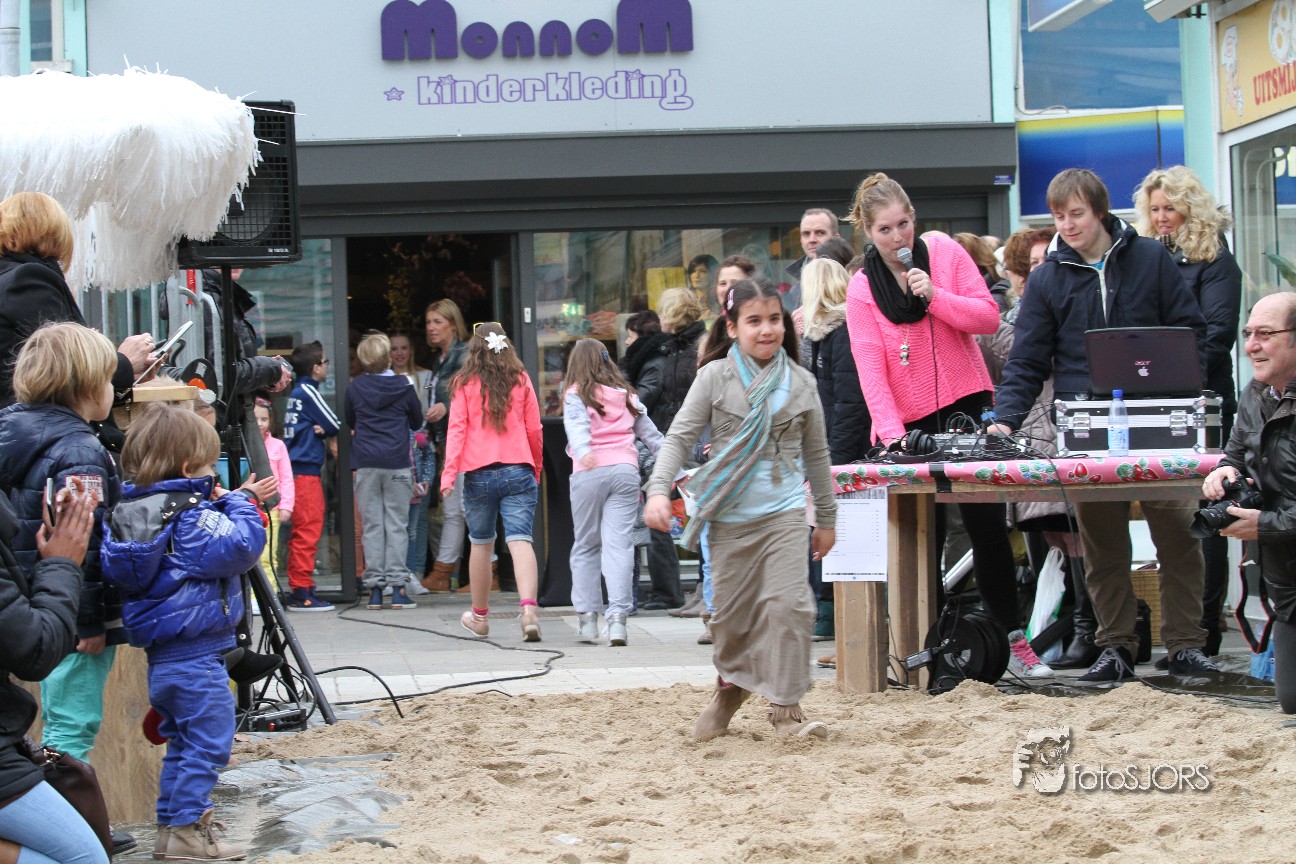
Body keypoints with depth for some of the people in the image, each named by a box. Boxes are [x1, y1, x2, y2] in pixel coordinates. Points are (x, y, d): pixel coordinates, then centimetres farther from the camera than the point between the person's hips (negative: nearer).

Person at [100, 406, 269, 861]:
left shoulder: (129, 512, 7)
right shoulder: (191, 518, -19)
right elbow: (242, 547, -24)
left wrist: (235, 502, 14)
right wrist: (240, 504, -10)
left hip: (161, 653, 9)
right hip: (198, 656, -9)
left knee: (182, 740, 20)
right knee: (208, 740, -1)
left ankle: (172, 824, 25)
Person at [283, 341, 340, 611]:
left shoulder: (297, 391, 17)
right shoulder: (308, 391, -10)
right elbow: (336, 427, -7)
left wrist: (321, 430, -3)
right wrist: (327, 432, 13)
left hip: (297, 469, 9)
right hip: (305, 470, -9)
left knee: (303, 531, 12)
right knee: (308, 529, -9)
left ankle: (299, 589, 15)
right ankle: (301, 592, -10)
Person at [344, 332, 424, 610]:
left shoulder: (355, 387, 1)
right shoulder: (403, 387, 0)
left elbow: (348, 420, 15)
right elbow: (417, 422, 13)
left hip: (365, 464, 1)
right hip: (397, 462, -1)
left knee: (372, 526, 4)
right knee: (397, 525, 1)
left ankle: (374, 587, 1)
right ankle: (397, 586, -4)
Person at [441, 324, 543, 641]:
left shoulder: (464, 383, 3)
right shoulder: (520, 380, 7)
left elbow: (456, 428, -4)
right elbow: (534, 429, 9)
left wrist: (449, 473, -8)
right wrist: (536, 468, 23)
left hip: (479, 474, 0)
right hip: (519, 471, 0)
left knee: (481, 544, 15)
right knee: (520, 540, -9)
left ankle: (479, 616, 29)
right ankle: (529, 609, -30)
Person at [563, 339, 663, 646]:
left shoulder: (576, 395, 6)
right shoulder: (626, 395, 17)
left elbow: (577, 424, -14)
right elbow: (651, 434, 18)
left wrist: (584, 452, -32)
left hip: (590, 472, -2)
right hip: (625, 469, 2)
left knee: (586, 545, 10)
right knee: (618, 545, -2)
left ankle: (586, 616, 9)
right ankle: (617, 616, -13)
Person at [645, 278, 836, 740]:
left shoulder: (800, 383, 5)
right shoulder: (715, 377, -1)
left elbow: (816, 453, 14)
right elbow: (680, 437, -3)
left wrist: (827, 517, 18)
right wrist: (659, 490, -17)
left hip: (783, 512, 0)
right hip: (729, 515, 0)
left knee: (787, 604, -12)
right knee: (731, 611, 9)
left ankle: (786, 706, -4)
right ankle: (731, 684, 35)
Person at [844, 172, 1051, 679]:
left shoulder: (945, 253, 0)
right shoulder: (862, 288, -3)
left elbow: (989, 317, -2)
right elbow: (870, 367, -11)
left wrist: (935, 296, -17)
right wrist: (892, 434, -23)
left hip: (966, 406, 0)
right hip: (907, 422, 0)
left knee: (988, 526, -1)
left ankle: (1014, 640, 4)